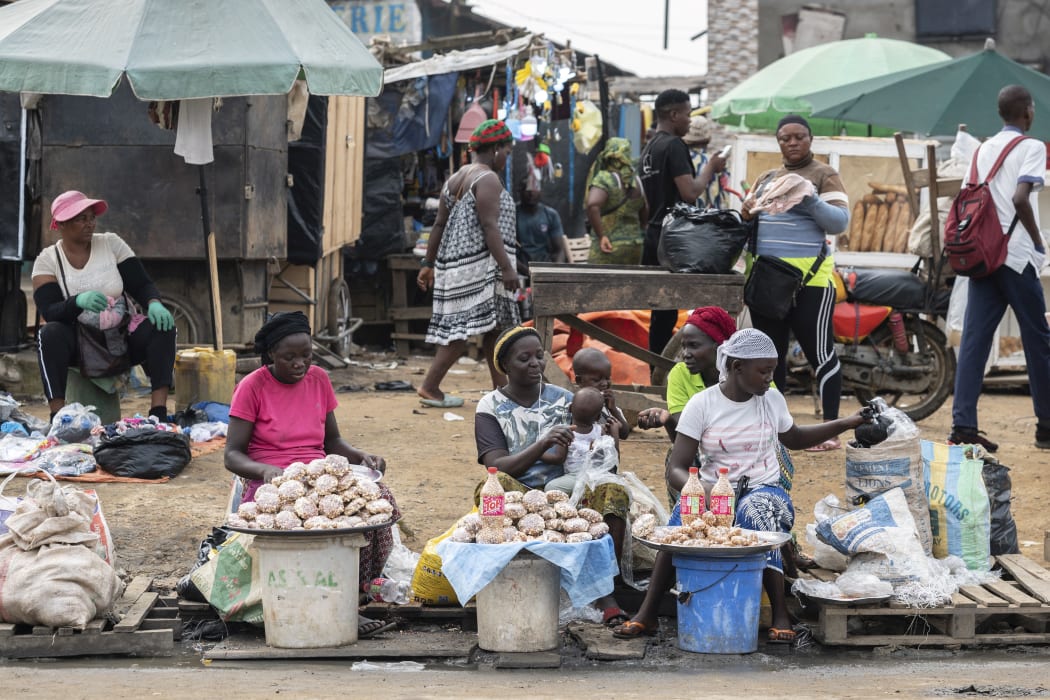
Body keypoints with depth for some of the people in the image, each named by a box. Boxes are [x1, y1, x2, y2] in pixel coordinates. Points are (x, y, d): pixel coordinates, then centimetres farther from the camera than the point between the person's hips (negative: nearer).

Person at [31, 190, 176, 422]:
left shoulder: (111, 244, 3)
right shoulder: (48, 260, -4)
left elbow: (141, 284, 0)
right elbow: (49, 312, -15)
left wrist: (154, 304, -24)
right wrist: (78, 301, -37)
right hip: (77, 344, -2)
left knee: (162, 327, -25)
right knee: (50, 334, -34)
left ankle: (159, 411, -33)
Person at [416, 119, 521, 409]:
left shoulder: (455, 179, 17)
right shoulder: (487, 179, -11)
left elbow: (439, 224, 18)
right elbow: (489, 226, -19)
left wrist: (428, 263, 20)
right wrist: (507, 267, -21)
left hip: (455, 261, 10)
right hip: (481, 263, -10)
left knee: (493, 328, 11)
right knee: (466, 326, -8)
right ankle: (429, 386, -12)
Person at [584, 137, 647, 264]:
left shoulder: (603, 179, -9)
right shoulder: (636, 182, 9)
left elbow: (592, 205, -26)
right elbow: (645, 215, 18)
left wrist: (601, 236, -20)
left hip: (609, 247, -6)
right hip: (635, 244, 6)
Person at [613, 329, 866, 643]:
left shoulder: (772, 399, 6)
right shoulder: (702, 404, -5)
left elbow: (794, 439, 28)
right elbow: (676, 471, -10)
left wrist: (847, 423, 21)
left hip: (763, 490, 1)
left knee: (756, 509, -37)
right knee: (684, 515, -36)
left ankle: (780, 614, -36)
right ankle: (646, 614, -32)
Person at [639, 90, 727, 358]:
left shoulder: (648, 150, 16)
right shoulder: (674, 145, -12)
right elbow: (690, 192, -19)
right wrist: (710, 167, -5)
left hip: (654, 235, 9)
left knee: (663, 310, 11)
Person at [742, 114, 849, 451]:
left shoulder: (824, 175, 2)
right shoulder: (765, 178, 19)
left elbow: (840, 222, -8)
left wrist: (810, 200, -23)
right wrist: (746, 213, -1)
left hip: (808, 278, -6)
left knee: (820, 352, -6)